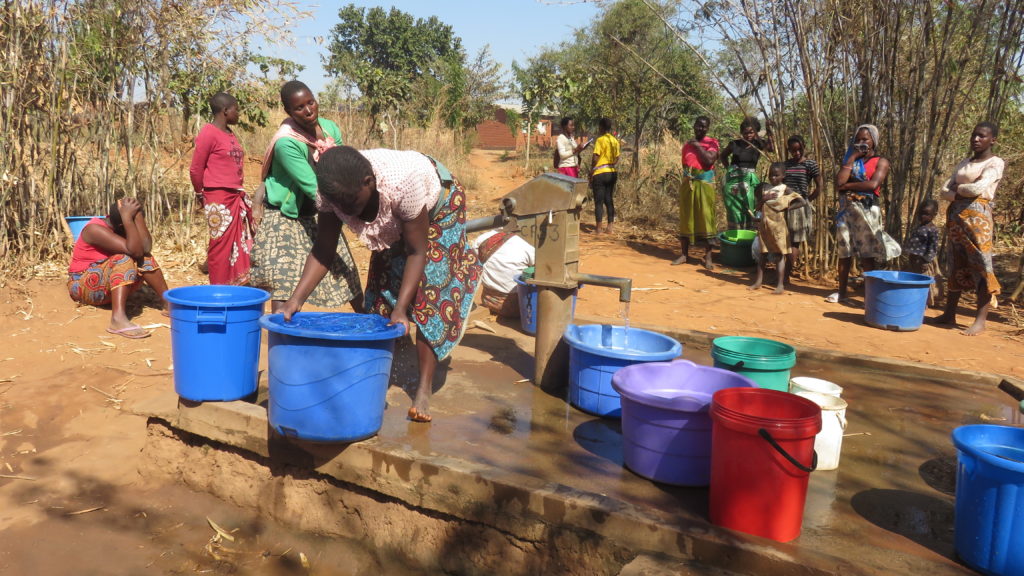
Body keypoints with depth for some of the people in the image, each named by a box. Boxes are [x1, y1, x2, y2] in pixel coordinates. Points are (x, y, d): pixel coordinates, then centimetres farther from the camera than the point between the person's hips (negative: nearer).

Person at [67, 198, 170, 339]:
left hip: (109, 287, 8)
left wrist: (137, 213, -19)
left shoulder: (117, 227, 0)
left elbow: (146, 247, -18)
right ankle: (118, 318, -49)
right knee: (124, 259, -31)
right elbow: (134, 250, -33)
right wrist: (128, 216, -31)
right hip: (83, 285, -8)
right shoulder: (95, 229, -22)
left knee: (144, 257, -9)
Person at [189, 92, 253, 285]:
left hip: (236, 198, 8)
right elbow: (196, 169, -7)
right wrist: (200, 194, 4)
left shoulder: (230, 134, 14)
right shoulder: (209, 133, -10)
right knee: (221, 246, -3)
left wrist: (240, 193, 12)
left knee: (238, 246, 10)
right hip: (219, 200, -8)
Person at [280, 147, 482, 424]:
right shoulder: (334, 189, -29)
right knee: (382, 289, -1)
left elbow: (416, 252, -34)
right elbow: (322, 250, -22)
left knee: (429, 294, -13)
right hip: (392, 223, 5)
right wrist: (296, 299, -33)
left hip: (437, 209, -5)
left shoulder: (401, 184, -44)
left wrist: (400, 310, -38)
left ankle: (425, 387, -9)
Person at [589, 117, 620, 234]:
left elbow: (595, 158, -14)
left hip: (600, 173, -6)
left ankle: (598, 228, -1)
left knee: (599, 201, -1)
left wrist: (591, 173, -6)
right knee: (609, 200, 12)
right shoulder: (615, 141, 8)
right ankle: (610, 226, 11)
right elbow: (617, 159, 11)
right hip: (612, 173, 6)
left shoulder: (600, 140, -11)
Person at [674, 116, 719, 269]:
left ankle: (708, 257, 0)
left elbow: (710, 160, -17)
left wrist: (698, 145, -10)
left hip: (704, 184, -4)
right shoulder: (687, 145, 13)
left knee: (705, 219, -4)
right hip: (687, 184, 4)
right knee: (686, 218, 7)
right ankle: (684, 254, 14)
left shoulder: (712, 143, -1)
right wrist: (686, 178, 12)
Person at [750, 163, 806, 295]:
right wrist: (765, 198, -10)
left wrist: (786, 208, -14)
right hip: (764, 224, 4)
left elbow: (801, 201, -9)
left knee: (779, 255, -1)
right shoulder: (764, 187, 8)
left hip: (778, 225, -4)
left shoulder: (785, 189, -4)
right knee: (762, 254, 10)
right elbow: (758, 207, 7)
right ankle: (758, 282, 16)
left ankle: (781, 284, 0)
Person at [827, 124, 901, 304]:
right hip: (847, 209, 4)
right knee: (844, 252, 6)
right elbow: (839, 182, -2)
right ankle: (841, 292, 13)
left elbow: (873, 184, -15)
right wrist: (852, 158, 0)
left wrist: (847, 185, -5)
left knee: (867, 255, -6)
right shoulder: (850, 160, 16)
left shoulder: (881, 162, 3)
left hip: (867, 210, -4)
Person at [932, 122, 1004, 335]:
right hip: (955, 215, 7)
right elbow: (944, 191, 12)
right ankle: (949, 314, 13)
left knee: (980, 265, -9)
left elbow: (978, 188, -13)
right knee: (955, 266, 9)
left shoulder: (995, 162, 1)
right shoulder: (964, 162, 20)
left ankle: (980, 321, -11)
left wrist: (958, 188, 3)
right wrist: (959, 194, -6)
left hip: (977, 215, -7)